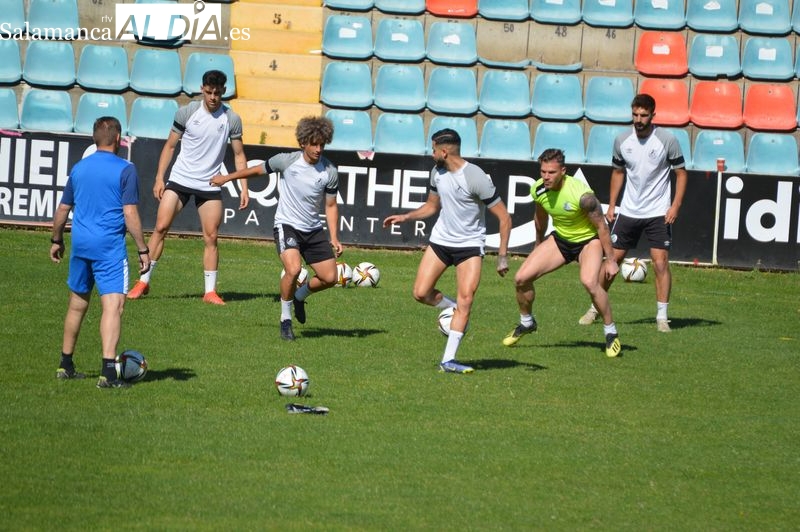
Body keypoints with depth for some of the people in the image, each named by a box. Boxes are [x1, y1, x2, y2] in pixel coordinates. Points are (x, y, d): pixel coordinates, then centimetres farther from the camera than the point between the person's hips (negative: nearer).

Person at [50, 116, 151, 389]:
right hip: (110, 245, -6)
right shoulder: (125, 170, -7)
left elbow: (63, 209, 18)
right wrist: (143, 250, -5)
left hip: (80, 243, 6)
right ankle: (108, 370, -23)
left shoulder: (79, 168, 10)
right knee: (113, 305, -11)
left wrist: (56, 240, 32)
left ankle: (66, 365, 29)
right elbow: (130, 213, -11)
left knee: (77, 303, 20)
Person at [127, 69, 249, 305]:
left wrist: (244, 188, -1)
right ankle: (143, 282, -1)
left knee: (211, 237, -3)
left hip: (210, 186, 1)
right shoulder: (187, 112, -2)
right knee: (160, 227, -8)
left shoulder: (231, 119, 0)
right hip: (179, 180, -1)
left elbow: (239, 155, 7)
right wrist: (159, 178, -2)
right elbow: (170, 146, 5)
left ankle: (210, 291, 5)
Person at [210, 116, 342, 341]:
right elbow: (258, 170, 6)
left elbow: (331, 206, 5)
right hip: (286, 225, -4)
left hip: (313, 229, 4)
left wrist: (334, 239, -3)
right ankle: (285, 319, -7)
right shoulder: (286, 161, -13)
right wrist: (227, 178, 17)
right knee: (293, 269, -28)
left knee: (329, 277, -2)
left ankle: (299, 296, 31)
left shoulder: (329, 172, -7)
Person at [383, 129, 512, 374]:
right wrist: (405, 217, 6)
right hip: (441, 240, 6)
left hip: (470, 245, -6)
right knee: (421, 293, -6)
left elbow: (504, 218, -16)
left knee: (465, 300, -14)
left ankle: (448, 360, -12)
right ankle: (453, 309, 24)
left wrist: (502, 256, -18)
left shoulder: (475, 178, -20)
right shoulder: (437, 172, 0)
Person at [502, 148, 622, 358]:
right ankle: (526, 323, 24)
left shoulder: (582, 195, -32)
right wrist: (538, 246, 22)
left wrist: (610, 260, -16)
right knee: (521, 278, -4)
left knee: (589, 282, -33)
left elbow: (601, 226, -20)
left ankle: (611, 334, -14)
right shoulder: (538, 189, -13)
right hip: (560, 239, 6)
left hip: (589, 240, -6)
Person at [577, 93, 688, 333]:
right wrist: (611, 205, 9)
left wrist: (675, 206, -12)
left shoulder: (667, 140, -10)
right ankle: (595, 308, 18)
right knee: (612, 258, 5)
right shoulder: (622, 141, 0)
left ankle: (662, 317, -4)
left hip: (658, 213, -3)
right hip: (628, 211, 3)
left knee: (660, 262, -10)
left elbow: (681, 173, -3)